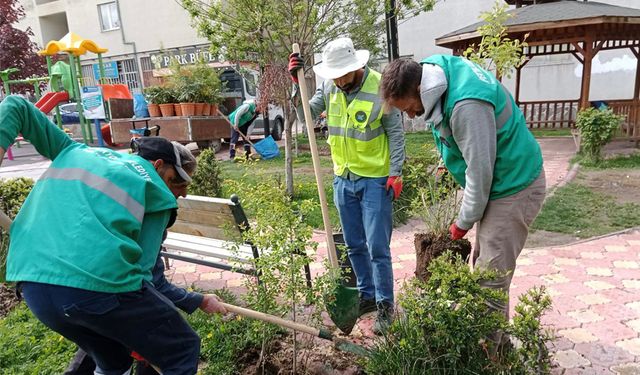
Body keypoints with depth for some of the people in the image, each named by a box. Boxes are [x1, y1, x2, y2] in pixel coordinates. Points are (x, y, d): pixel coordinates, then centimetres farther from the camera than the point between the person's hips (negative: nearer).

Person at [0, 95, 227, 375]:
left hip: (32, 287, 7)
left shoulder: (77, 151, 23)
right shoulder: (158, 193, 6)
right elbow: (143, 271, 2)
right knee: (183, 352, 14)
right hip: (100, 284, -7)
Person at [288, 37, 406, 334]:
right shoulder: (329, 86, 0)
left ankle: (385, 304, 18)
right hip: (343, 179, 6)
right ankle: (367, 295, 33)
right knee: (354, 245, 15)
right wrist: (298, 82, -8)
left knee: (377, 247, 0)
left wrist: (396, 173, -12)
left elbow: (396, 133, -9)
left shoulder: (379, 89, -15)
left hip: (375, 180, -5)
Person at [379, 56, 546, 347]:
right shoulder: (431, 69, -3)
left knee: (491, 279, -4)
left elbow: (480, 172, -25)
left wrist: (464, 222, -12)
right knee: (483, 264, 18)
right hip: (497, 183, 10)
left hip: (514, 187, -10)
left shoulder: (466, 106, -33)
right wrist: (451, 159, 13)